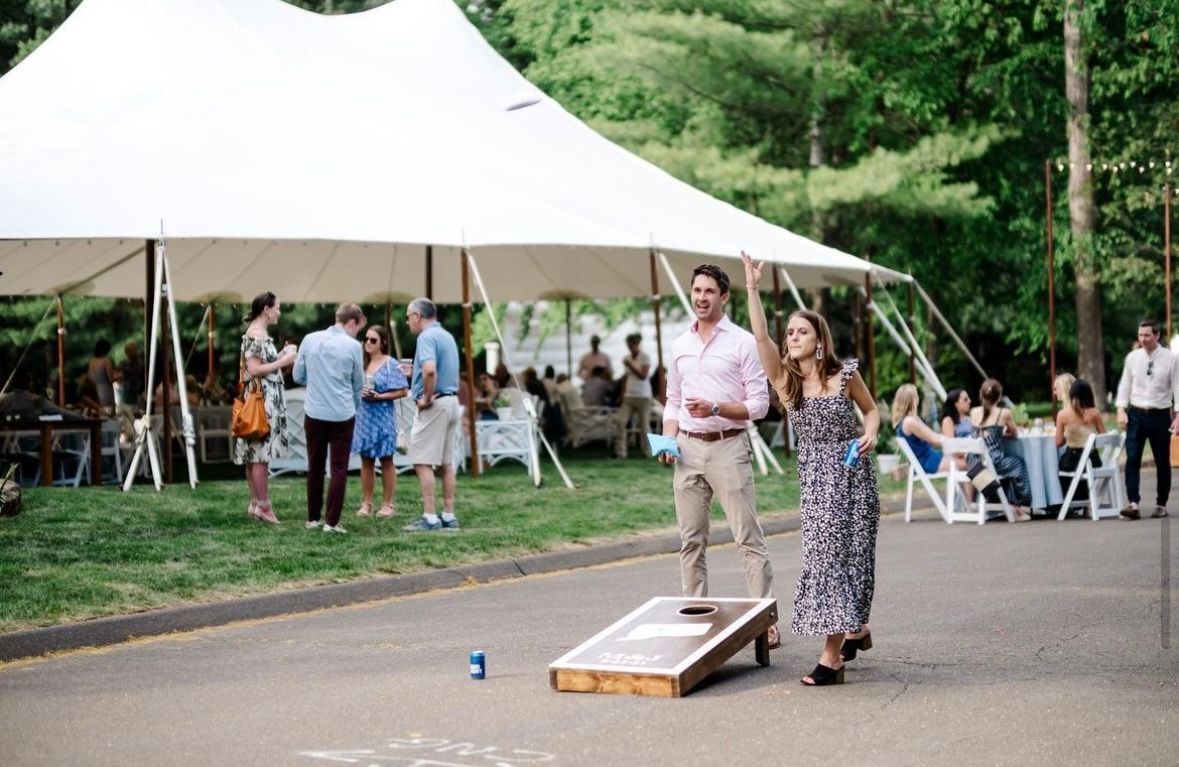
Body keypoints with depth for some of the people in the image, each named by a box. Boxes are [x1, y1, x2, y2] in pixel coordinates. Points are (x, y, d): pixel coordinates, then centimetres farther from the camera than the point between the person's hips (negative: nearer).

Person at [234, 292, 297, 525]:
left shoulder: (259, 333, 15)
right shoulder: (256, 335, -15)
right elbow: (253, 370, -21)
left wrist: (282, 357, 10)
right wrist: (282, 362, -14)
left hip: (266, 399, 10)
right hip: (262, 401, -10)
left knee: (255, 454, 11)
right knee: (261, 454, -6)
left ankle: (255, 503, 15)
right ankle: (262, 505, -4)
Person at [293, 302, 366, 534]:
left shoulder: (310, 340, -1)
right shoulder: (353, 346, -8)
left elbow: (298, 376, 7)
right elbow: (358, 385, 5)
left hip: (314, 413, 3)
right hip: (342, 415, -3)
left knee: (315, 467, 14)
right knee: (339, 468, 3)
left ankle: (313, 518, 20)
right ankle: (331, 521, -1)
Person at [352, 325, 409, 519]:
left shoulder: (390, 365, -5)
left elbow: (403, 391, -8)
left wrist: (379, 396, -16)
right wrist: (359, 393, -7)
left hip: (382, 417, -4)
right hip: (363, 416, 4)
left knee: (386, 460, 2)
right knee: (366, 460, 7)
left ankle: (387, 504, 7)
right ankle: (366, 503, 12)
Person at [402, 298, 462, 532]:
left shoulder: (427, 337, -14)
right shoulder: (447, 336, 16)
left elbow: (430, 369, -30)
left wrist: (426, 398, -18)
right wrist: (413, 370, 21)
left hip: (434, 405, -10)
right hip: (452, 401, 10)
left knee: (423, 462, -7)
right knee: (446, 462, 11)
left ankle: (429, 517, -11)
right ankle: (449, 516, 13)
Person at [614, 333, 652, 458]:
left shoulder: (645, 358, -5)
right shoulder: (626, 359, 11)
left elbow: (643, 376, -15)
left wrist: (630, 366, -20)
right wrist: (623, 394, 11)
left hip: (643, 396, -4)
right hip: (629, 396, 4)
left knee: (644, 424, -1)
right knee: (621, 422, -9)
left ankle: (647, 451, 11)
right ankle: (620, 451, -7)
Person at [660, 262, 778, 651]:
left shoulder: (742, 342, -2)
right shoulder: (680, 345, 14)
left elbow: (758, 404, -5)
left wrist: (715, 408, -18)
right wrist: (668, 440, 3)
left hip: (728, 447, -5)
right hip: (688, 448, 5)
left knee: (749, 538, -7)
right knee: (691, 540, 7)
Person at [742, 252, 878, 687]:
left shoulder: (845, 374, -6)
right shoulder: (784, 377, -2)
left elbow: (871, 409, 8)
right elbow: (760, 336, -16)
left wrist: (870, 434, -12)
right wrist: (752, 289, -23)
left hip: (852, 471, -3)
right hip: (815, 473, 3)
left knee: (846, 552, -4)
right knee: (825, 553, 3)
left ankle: (833, 654, -5)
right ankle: (855, 628, 26)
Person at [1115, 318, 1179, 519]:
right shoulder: (1132, 357, 2)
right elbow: (1125, 384, 7)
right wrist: (1121, 410, -4)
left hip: (1160, 415, -1)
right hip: (1136, 414, 2)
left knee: (1162, 462, 8)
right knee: (1132, 459, -10)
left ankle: (1161, 504, 19)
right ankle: (1133, 503, -14)